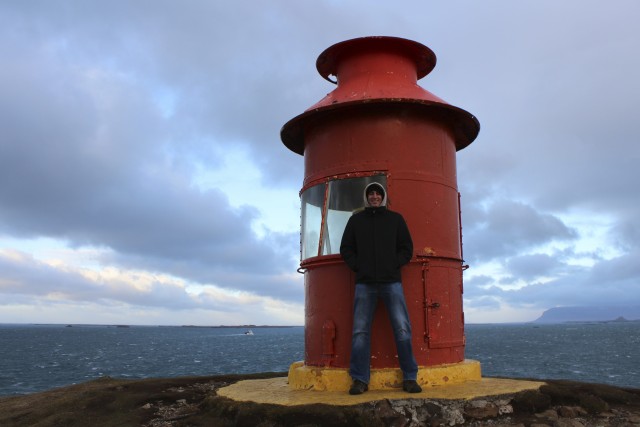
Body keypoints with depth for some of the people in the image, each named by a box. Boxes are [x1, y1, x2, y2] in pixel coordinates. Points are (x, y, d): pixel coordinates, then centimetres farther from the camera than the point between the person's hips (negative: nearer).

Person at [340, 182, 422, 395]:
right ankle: (360, 379, 5)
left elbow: (407, 248, 10)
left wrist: (394, 265, -4)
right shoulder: (355, 220, 13)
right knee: (360, 331, -2)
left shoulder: (395, 219, 12)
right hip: (364, 283, 1)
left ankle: (409, 378, 3)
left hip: (391, 282, 0)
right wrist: (358, 267, -2)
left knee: (402, 329, -6)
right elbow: (346, 249, 12)